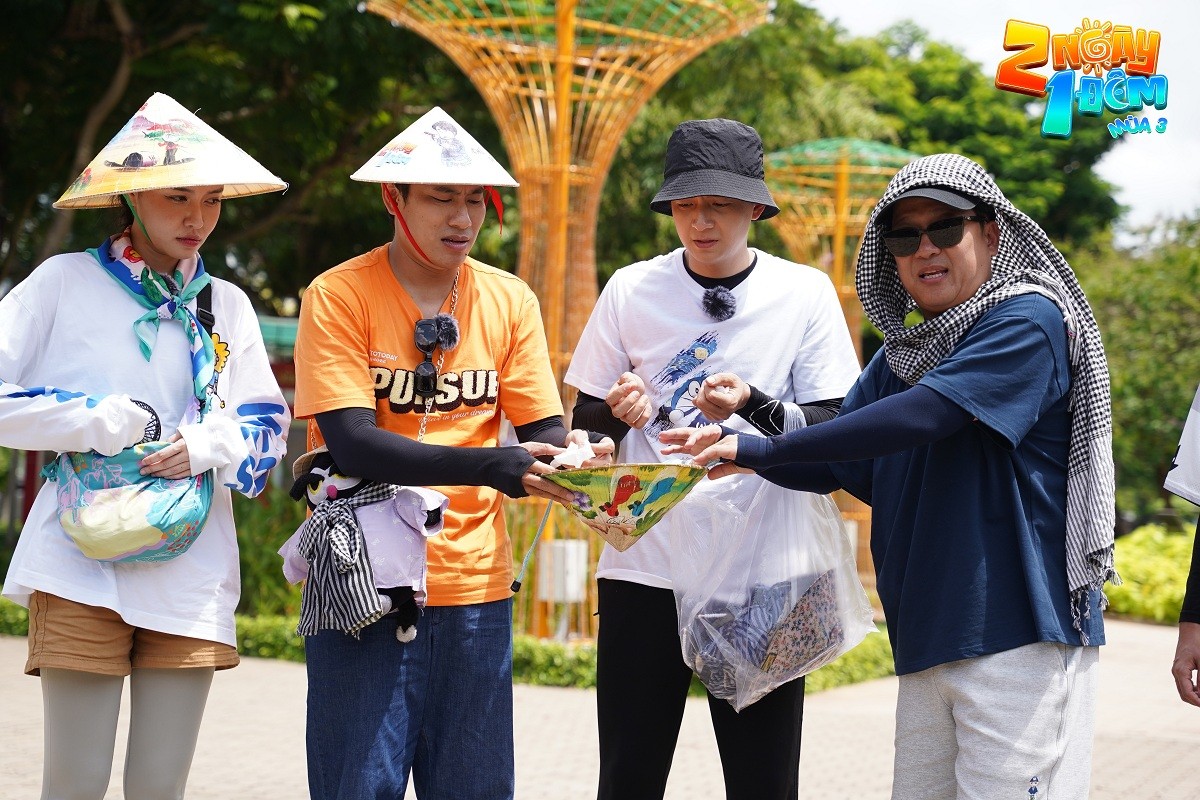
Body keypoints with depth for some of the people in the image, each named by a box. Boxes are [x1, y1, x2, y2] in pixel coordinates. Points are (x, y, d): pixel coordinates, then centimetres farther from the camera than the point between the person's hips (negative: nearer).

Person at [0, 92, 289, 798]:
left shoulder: (226, 305, 14)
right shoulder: (65, 283, 2)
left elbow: (268, 428, 12)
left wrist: (211, 445, -9)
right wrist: (90, 421, -13)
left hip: (193, 573, 4)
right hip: (82, 570, -3)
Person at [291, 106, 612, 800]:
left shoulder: (508, 299, 7)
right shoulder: (339, 296, -7)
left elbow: (543, 429, 5)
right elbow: (352, 443, -17)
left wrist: (570, 457, -19)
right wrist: (494, 467, -27)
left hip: (475, 587, 4)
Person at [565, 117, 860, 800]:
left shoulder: (805, 294, 0)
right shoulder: (631, 291, 4)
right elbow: (587, 425, 11)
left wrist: (755, 408, -19)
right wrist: (619, 413, -11)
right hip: (645, 567, 1)